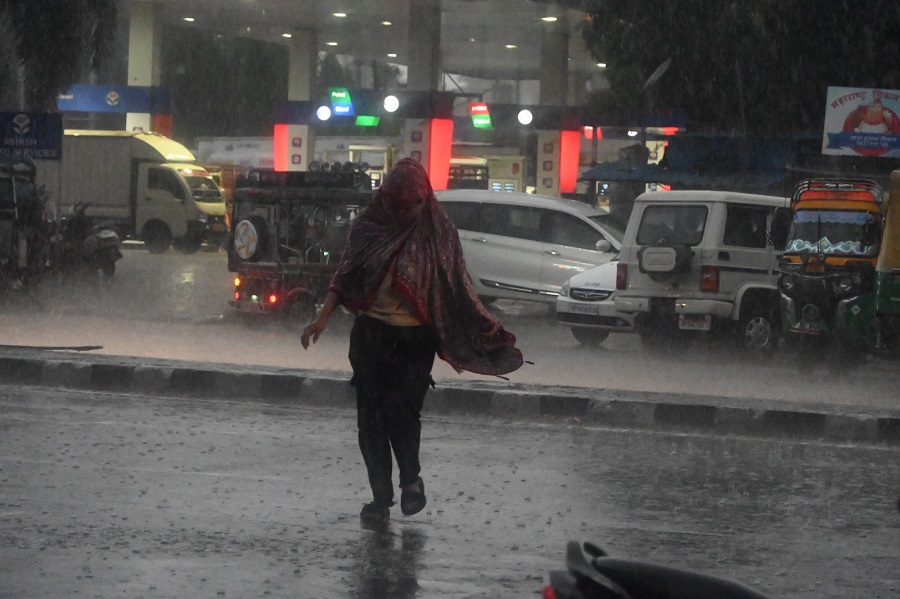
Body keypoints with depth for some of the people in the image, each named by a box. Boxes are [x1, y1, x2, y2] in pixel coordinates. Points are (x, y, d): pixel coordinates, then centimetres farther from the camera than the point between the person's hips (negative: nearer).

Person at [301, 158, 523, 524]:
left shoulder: (439, 233, -3)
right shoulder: (369, 226, 1)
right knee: (371, 417, 2)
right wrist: (322, 319, -6)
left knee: (401, 411, -14)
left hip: (415, 340, -2)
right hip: (371, 335, 2)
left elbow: (456, 290, 3)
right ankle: (380, 497, 13)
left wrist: (488, 332, 1)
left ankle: (411, 478, 13)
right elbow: (344, 278, 5)